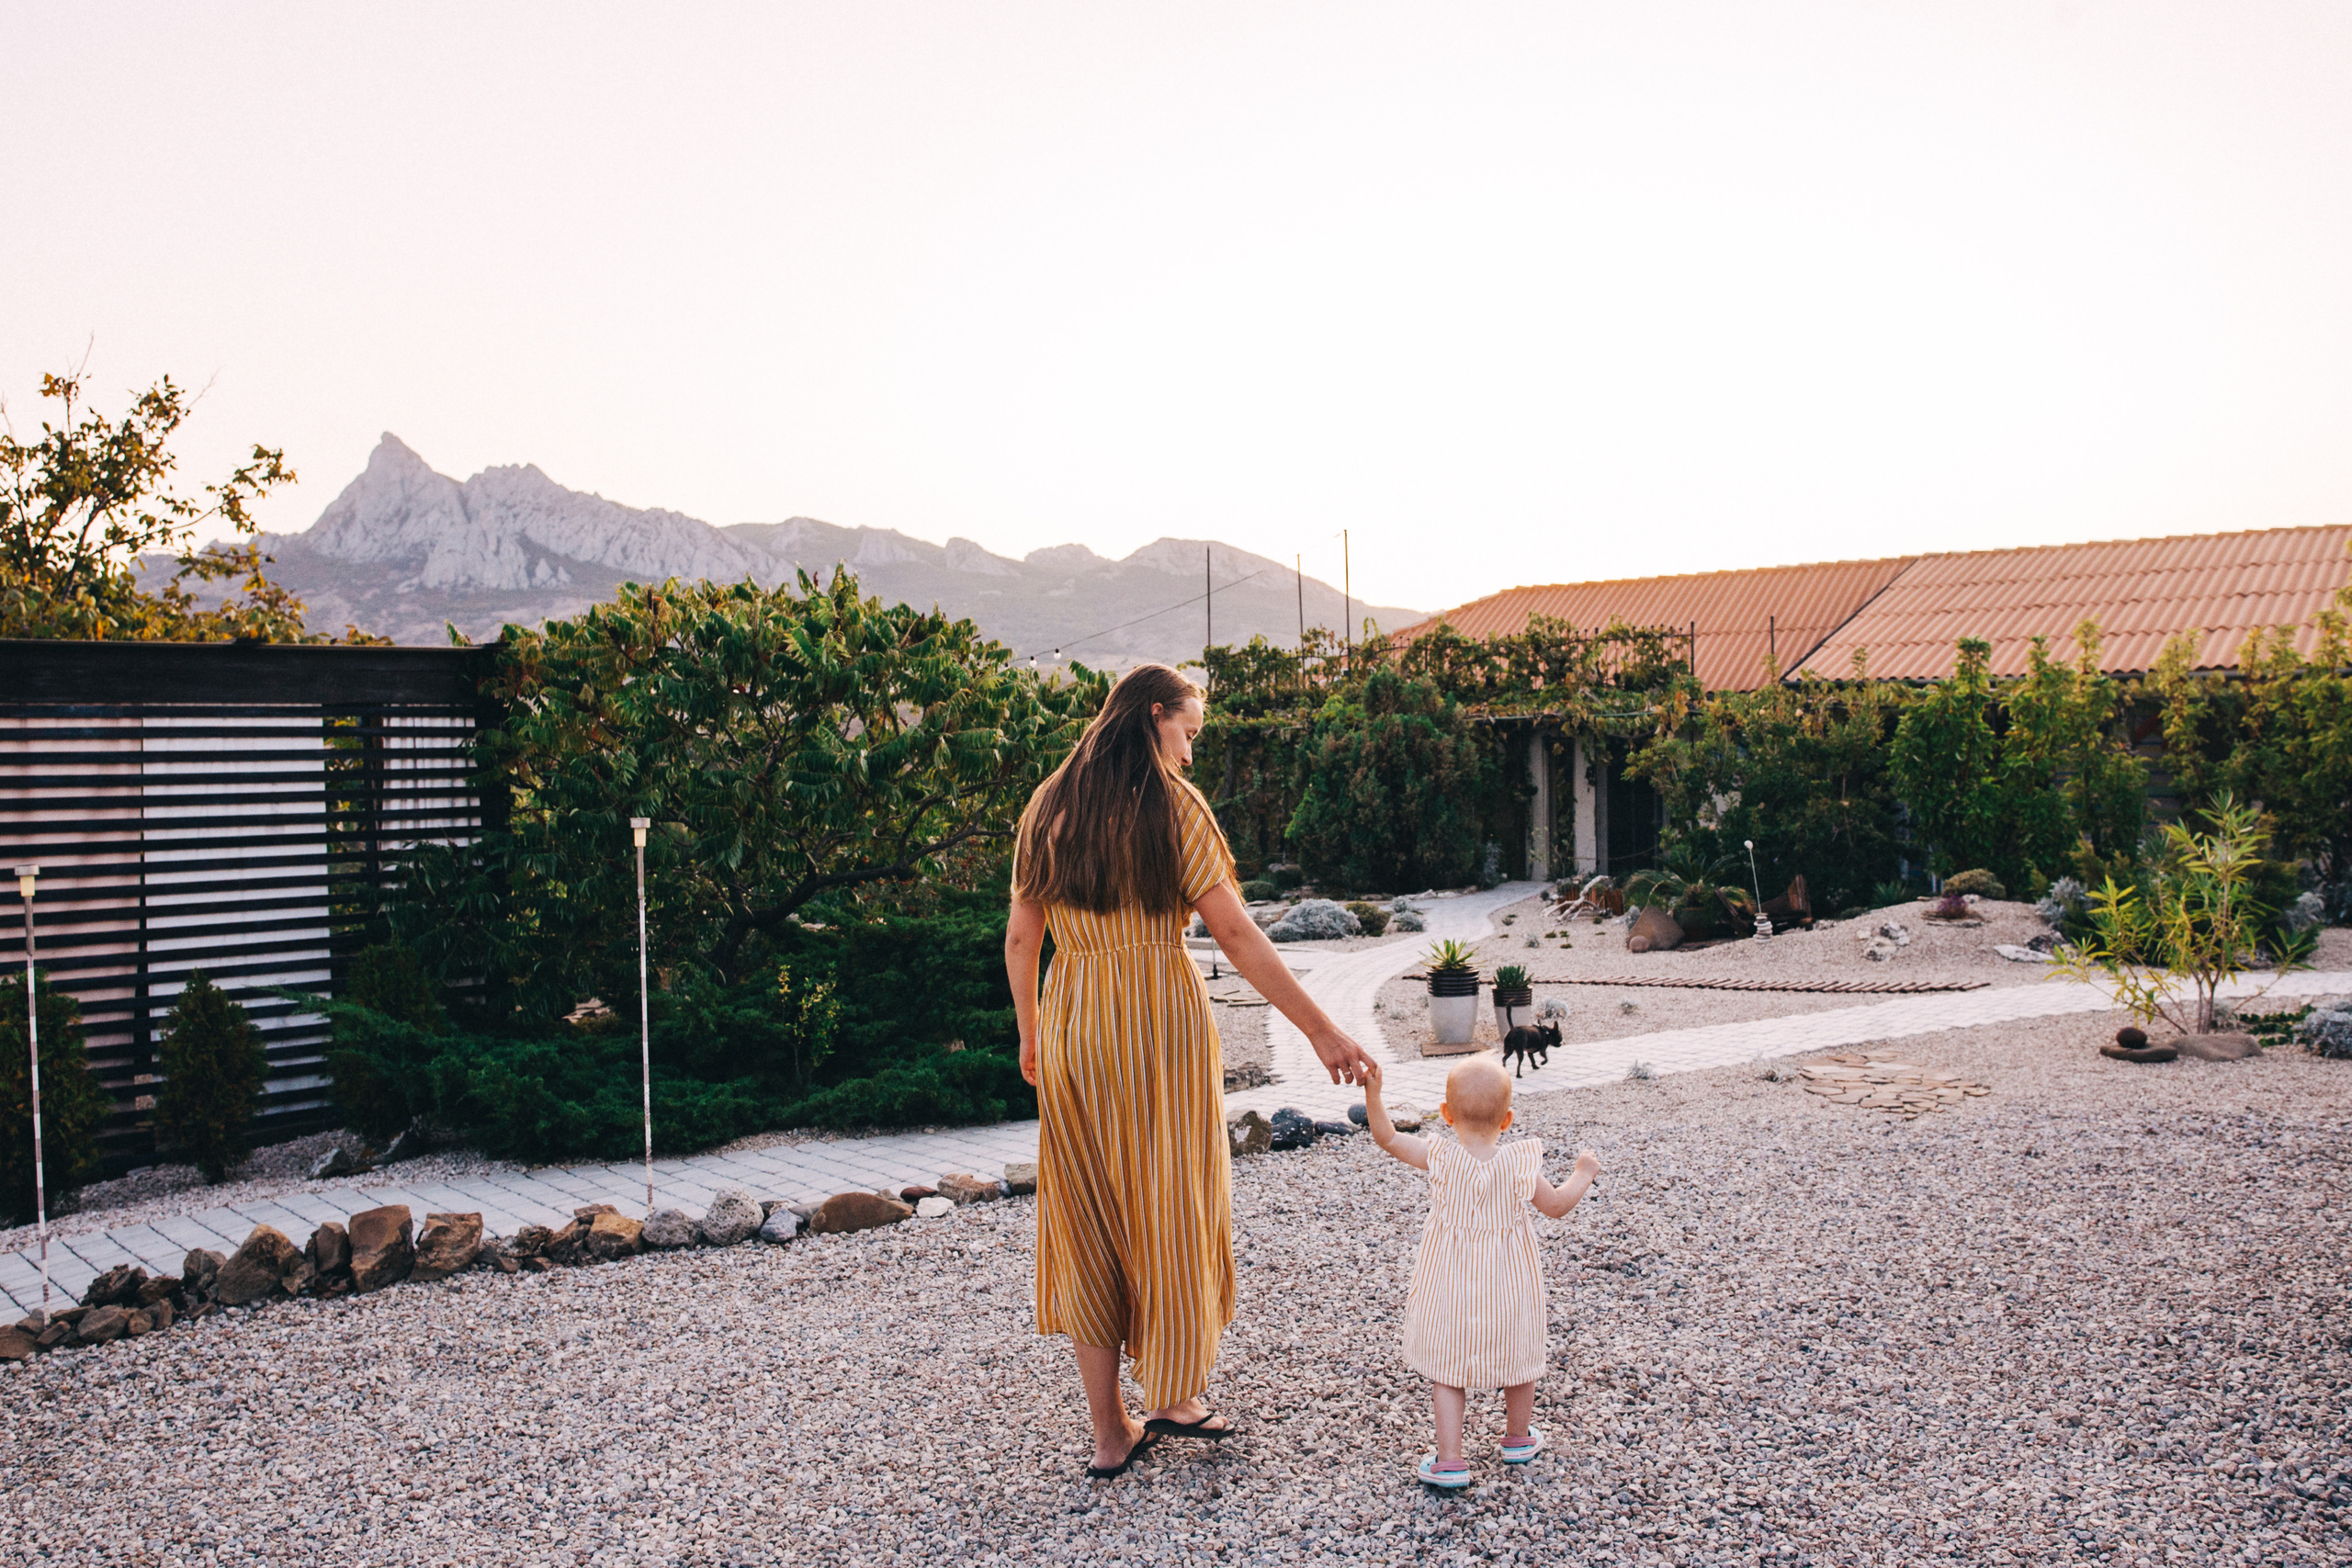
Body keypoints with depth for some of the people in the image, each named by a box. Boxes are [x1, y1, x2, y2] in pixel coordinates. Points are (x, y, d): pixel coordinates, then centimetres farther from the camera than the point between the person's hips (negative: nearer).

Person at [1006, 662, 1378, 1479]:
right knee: (1170, 1204, 12)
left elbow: (1021, 938, 10)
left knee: (1087, 1219, 11)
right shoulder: (1172, 807, -9)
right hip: (1160, 1019, -5)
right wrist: (1322, 1032, -8)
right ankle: (1173, 1396, 25)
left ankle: (1110, 1430, 18)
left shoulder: (1048, 808, 6)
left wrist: (1030, 1037, 23)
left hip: (1072, 1022, 5)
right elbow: (1237, 934, -12)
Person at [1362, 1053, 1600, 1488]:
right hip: (1508, 1286, 1)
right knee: (1516, 1358, 23)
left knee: (1447, 1369, 10)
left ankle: (1449, 1460, 8)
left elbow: (1386, 1137, -8)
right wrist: (1583, 1174, 9)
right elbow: (1556, 1206, -5)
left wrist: (1373, 1091, -10)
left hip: (1450, 1286, -1)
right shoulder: (1519, 1163, -16)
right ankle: (1518, 1438, 41)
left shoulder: (1440, 1158, -15)